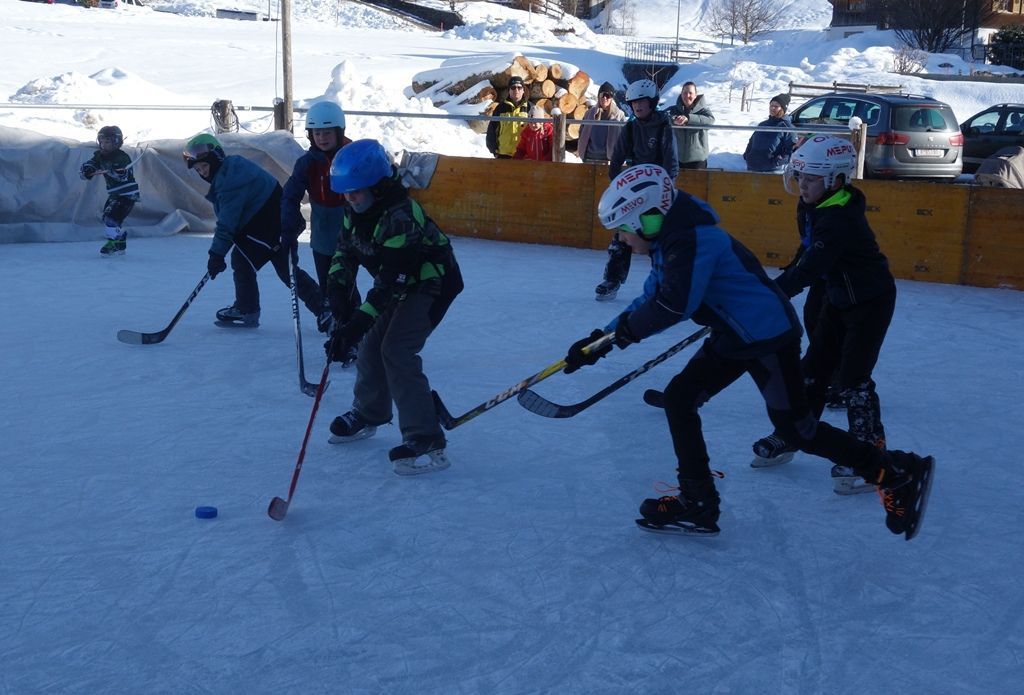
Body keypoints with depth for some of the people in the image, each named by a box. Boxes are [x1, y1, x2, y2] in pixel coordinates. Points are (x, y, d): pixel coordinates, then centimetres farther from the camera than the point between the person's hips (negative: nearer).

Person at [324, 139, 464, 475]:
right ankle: (367, 415, 35)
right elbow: (346, 248, 10)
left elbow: (392, 282, -35)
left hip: (433, 282, -9)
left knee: (397, 351, -20)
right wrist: (338, 281, -10)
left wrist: (357, 323, -39)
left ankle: (426, 442, -18)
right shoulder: (357, 209, -6)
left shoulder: (400, 216, -33)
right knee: (371, 343, 10)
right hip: (399, 281, 9)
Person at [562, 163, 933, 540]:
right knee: (678, 398, 6)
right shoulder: (670, 241, 9)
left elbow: (675, 304, -33)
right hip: (733, 337, 10)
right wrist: (602, 338, 10)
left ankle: (899, 473, 12)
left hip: (769, 335, -10)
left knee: (796, 427, -4)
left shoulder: (692, 238, -23)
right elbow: (651, 300, 14)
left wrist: (626, 329, -17)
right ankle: (697, 505, 12)